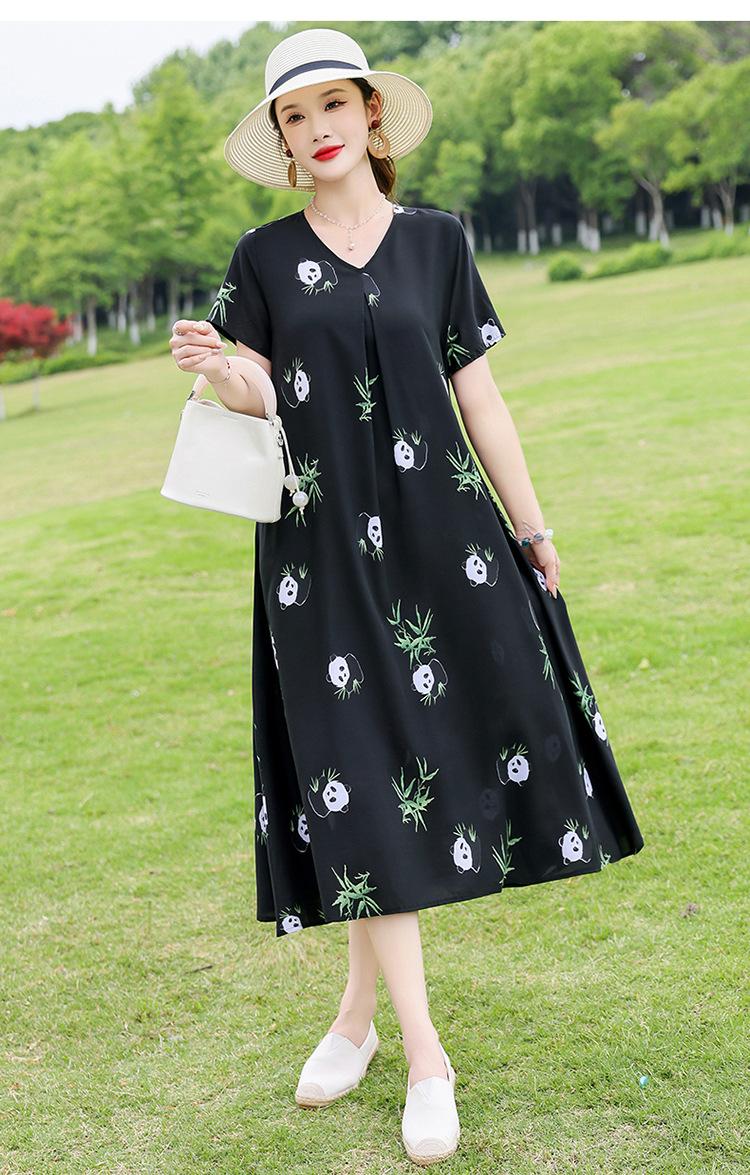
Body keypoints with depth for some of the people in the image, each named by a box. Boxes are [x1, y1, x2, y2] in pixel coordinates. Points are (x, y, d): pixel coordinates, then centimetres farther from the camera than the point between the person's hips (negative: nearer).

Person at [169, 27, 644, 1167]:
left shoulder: (437, 240, 7)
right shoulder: (264, 258, 5)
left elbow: (480, 397, 8)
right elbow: (260, 403, 2)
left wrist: (532, 529, 6)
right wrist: (218, 370, -21)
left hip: (438, 533, 2)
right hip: (321, 547, -1)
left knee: (424, 760, 2)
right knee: (359, 782, -3)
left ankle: (359, 1004, 25)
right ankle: (424, 1054, 6)